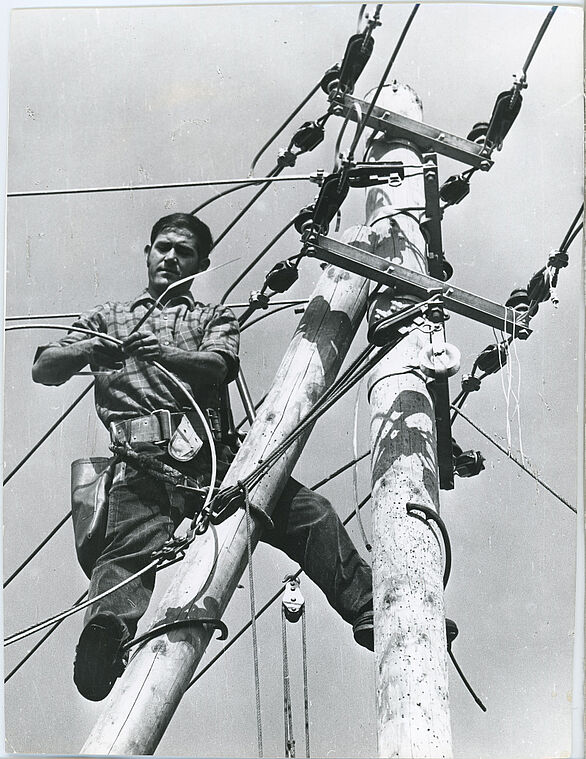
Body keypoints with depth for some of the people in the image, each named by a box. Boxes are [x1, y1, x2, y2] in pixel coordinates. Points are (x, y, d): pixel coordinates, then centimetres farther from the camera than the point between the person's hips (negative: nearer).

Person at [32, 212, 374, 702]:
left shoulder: (214, 319, 31)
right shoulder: (108, 317, 33)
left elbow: (216, 366, 7)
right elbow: (43, 369, 23)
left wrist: (162, 353, -16)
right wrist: (86, 352, -1)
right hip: (143, 460, -1)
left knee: (310, 514, -17)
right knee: (130, 549, -30)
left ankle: (370, 613, -19)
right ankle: (108, 630, -54)